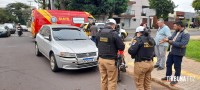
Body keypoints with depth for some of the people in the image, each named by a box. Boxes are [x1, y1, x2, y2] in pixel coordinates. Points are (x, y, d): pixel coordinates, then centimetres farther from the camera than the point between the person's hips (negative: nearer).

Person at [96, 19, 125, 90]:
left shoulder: (99, 33, 4)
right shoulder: (114, 33, -15)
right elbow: (122, 47, -12)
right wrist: (116, 49, 8)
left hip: (101, 59, 6)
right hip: (110, 60, -6)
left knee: (103, 79, 18)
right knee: (112, 80, 5)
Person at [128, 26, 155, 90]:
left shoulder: (139, 39, -15)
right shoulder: (151, 39, 9)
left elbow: (131, 51, -20)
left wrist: (132, 44, -2)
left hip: (141, 64, -7)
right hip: (150, 63, 8)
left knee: (140, 84, 7)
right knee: (147, 83, 22)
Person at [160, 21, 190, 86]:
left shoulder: (185, 34, -20)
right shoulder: (176, 32, 6)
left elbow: (182, 44, -28)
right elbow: (171, 38, 14)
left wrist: (171, 42, -26)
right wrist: (167, 39, -9)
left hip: (178, 53, -8)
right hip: (171, 52, 8)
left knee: (177, 67, 7)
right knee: (168, 64, 18)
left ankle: (175, 80, 24)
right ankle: (168, 77, 35)